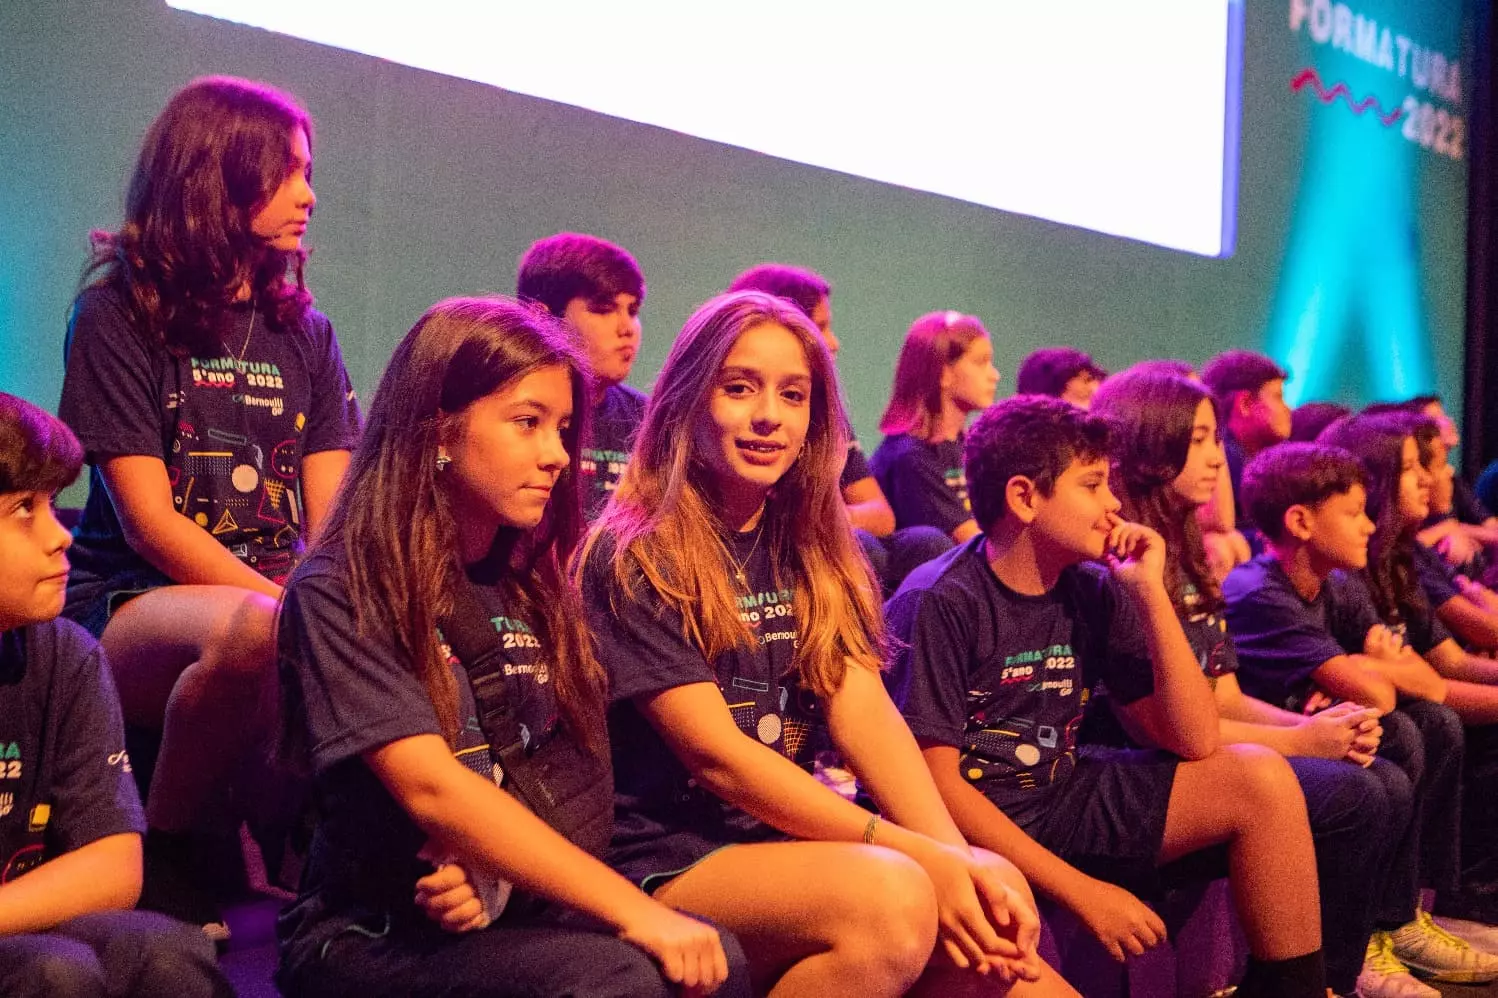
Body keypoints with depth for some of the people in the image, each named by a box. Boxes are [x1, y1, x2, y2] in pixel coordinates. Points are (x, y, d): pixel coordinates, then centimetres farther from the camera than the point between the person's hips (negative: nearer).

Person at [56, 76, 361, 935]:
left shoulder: (305, 333, 15)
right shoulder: (118, 316, 1)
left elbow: (333, 519, 7)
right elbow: (148, 519, -9)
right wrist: (290, 605, -21)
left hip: (278, 600, 4)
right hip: (132, 606, -4)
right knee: (250, 632, -39)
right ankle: (163, 853, -12)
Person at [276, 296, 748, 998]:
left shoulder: (530, 587, 13)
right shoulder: (338, 592, -9)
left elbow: (543, 780, 9)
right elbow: (433, 787, -20)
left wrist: (493, 865, -15)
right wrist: (633, 909, -26)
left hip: (512, 913, 6)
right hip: (370, 935, -5)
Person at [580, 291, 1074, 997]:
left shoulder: (811, 551, 12)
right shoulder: (633, 557, -8)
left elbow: (864, 713, -1)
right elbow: (717, 756, -16)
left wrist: (955, 857, -18)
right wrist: (916, 856, -22)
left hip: (795, 842, 5)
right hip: (667, 860, -5)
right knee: (890, 898, -30)